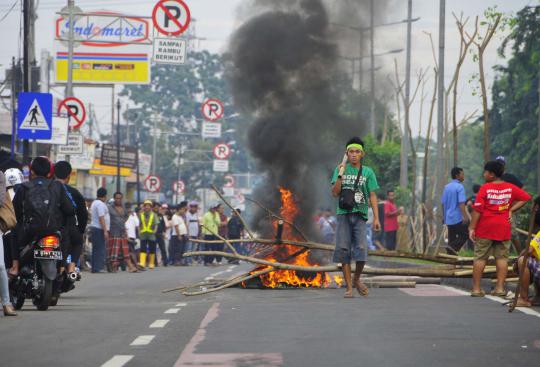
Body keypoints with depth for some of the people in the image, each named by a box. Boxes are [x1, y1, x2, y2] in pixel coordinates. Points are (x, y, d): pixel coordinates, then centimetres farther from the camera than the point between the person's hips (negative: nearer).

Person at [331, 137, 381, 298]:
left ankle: (357, 279, 13)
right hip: (343, 214, 1)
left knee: (361, 249, -13)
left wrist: (376, 218, -1)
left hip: (360, 215, -1)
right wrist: (340, 176, -11)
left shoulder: (368, 172, 8)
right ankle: (349, 287, 1)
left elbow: (372, 196, 6)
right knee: (343, 250, -4)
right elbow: (335, 193, 2)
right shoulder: (340, 170, 8)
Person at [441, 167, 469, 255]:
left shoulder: (446, 187, 13)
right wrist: (465, 216, -24)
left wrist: (444, 216, 27)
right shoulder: (459, 187, -11)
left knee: (451, 238, 11)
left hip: (448, 218, 7)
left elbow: (443, 203, 19)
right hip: (458, 218, -7)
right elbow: (461, 203, -20)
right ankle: (453, 247, -16)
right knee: (465, 235, 1)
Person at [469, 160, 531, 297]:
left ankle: (476, 288, 3)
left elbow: (478, 209, -12)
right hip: (503, 228, 3)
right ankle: (500, 288, 1)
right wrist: (511, 210, 4)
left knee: (480, 257, 3)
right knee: (502, 257, 6)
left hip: (485, 227, -2)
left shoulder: (485, 188, -8)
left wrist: (472, 227, -11)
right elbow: (526, 197, 6)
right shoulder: (510, 188, 4)